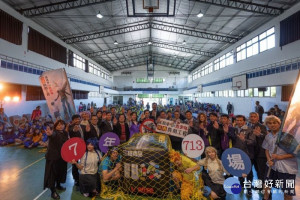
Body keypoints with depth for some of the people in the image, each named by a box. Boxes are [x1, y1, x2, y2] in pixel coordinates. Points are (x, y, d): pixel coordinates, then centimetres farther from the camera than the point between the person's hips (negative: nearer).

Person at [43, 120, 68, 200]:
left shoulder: (65, 133, 3)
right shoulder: (54, 132, -17)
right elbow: (53, 134, -44)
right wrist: (50, 134, -67)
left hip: (62, 156, 7)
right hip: (53, 157, -7)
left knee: (61, 171, 20)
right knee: (53, 173, 1)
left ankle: (58, 185, 43)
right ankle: (53, 192, 15)